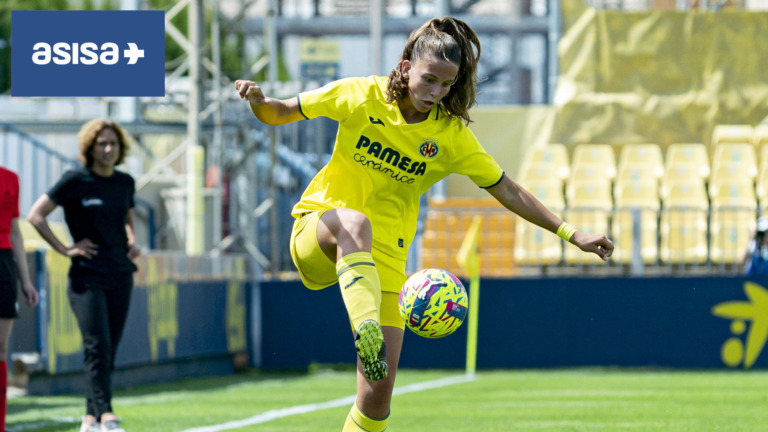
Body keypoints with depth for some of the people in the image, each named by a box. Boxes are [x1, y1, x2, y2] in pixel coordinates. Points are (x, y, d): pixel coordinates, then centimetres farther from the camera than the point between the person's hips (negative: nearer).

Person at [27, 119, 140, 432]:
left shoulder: (125, 183, 11)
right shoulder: (76, 182, -5)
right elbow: (35, 215, -5)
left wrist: (132, 243, 11)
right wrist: (65, 250, -8)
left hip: (120, 275, 5)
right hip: (87, 276, -5)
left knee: (109, 351, 5)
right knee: (97, 346, -17)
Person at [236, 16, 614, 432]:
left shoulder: (451, 135, -2)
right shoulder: (360, 96, -6)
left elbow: (507, 191, 5)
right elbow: (282, 113, 3)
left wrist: (571, 234, 1)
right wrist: (258, 102, -20)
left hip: (384, 259, 2)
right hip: (317, 232, -2)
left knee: (379, 389, -8)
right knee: (356, 222, -41)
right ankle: (366, 332, -55)